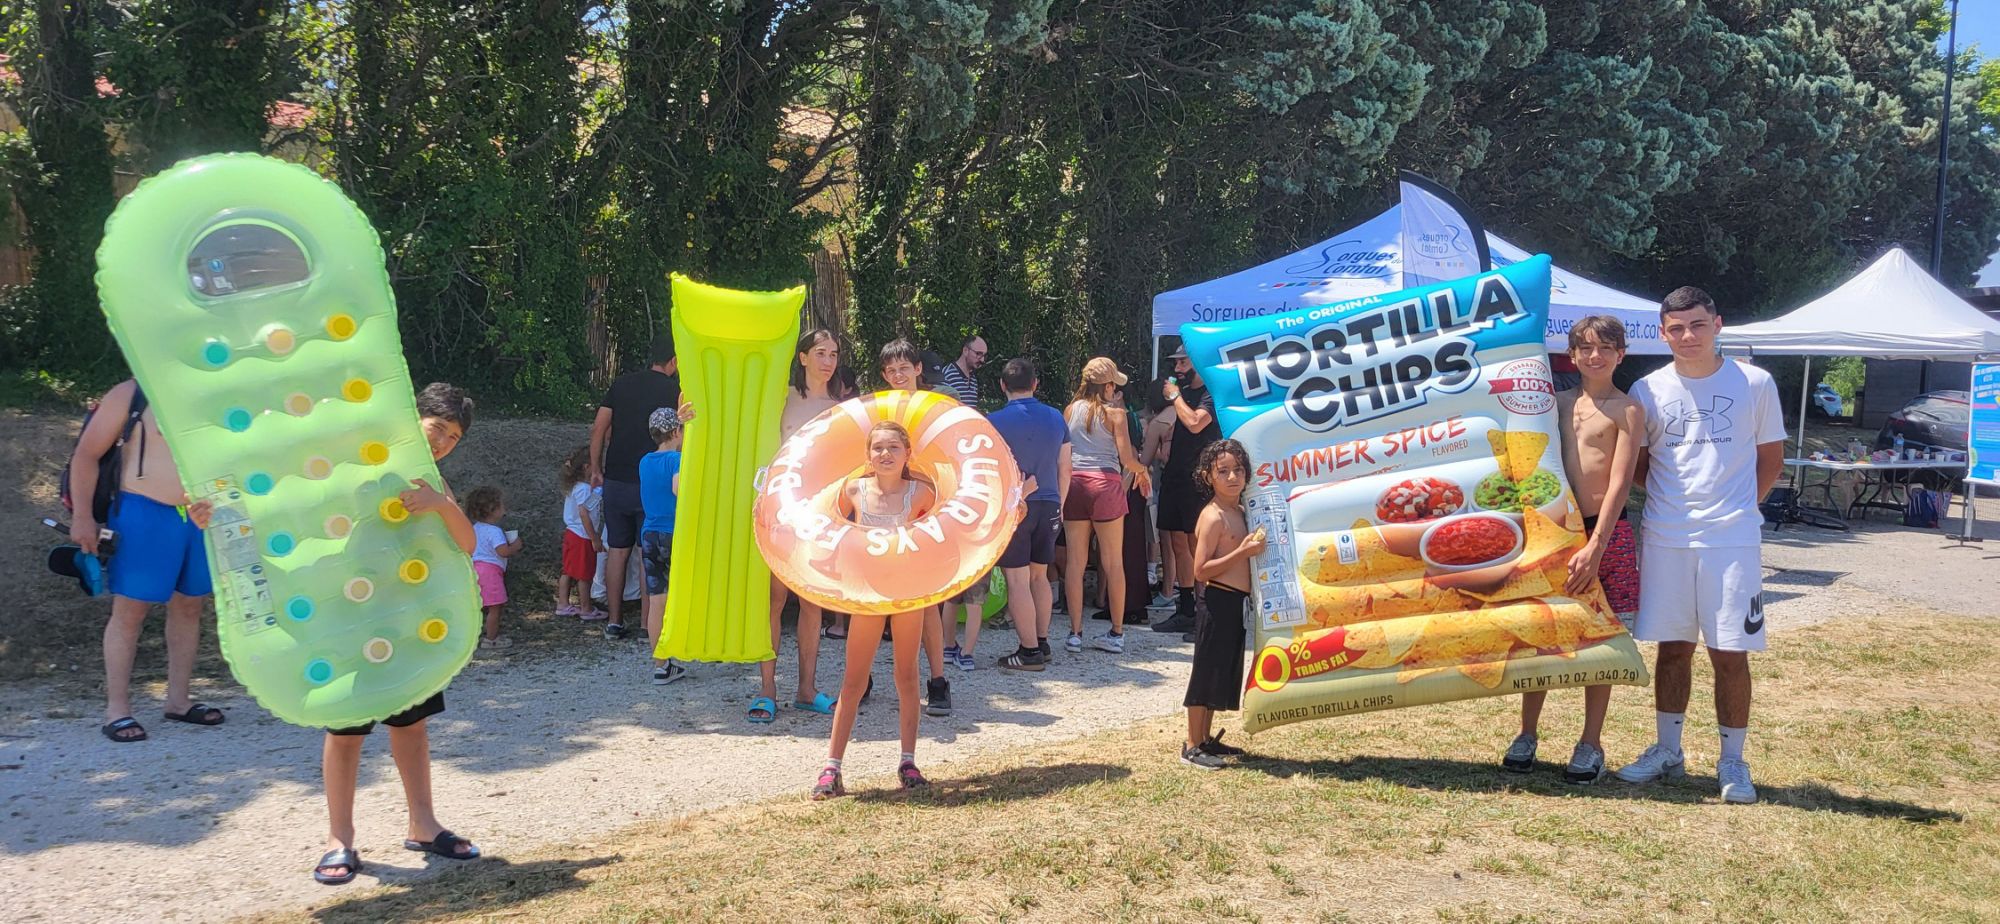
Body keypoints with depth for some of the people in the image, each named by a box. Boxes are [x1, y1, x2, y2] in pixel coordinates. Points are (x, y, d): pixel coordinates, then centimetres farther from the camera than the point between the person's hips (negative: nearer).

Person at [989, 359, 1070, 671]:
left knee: (1017, 580, -1)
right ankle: (1041, 642, 23)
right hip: (1048, 505, 5)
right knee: (1039, 576, 17)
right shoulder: (1056, 418, 5)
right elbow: (1064, 468, 10)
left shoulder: (995, 422, -10)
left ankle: (1030, 651, -1)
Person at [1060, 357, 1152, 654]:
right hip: (1105, 483, -3)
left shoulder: (1070, 410, 8)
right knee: (1113, 562, 6)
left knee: (1076, 560, 6)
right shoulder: (1114, 412, -2)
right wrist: (1143, 471, 14)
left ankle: (1075, 633, 5)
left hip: (1073, 482, 3)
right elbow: (1127, 459, -6)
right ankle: (1117, 634, 9)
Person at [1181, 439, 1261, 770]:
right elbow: (1201, 570, -20)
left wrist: (1255, 546, 6)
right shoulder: (1213, 517, -16)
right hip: (1217, 602, -9)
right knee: (1206, 673, -2)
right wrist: (1243, 552, -22)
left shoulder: (1240, 512, 11)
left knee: (1223, 674, 16)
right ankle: (1192, 746, 7)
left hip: (1235, 603, 9)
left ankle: (1206, 739, 27)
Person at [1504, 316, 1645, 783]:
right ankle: (1527, 735, 18)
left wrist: (1595, 546, -18)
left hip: (1604, 534, -4)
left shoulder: (1626, 410, -3)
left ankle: (1590, 745, 14)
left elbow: (1620, 484, -11)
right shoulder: (1559, 402, 11)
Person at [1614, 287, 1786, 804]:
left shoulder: (1755, 384, 1)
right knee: (1673, 648, 10)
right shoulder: (1648, 391, 5)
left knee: (1730, 653, 0)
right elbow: (1637, 464, 13)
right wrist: (1672, 499, 0)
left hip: (1731, 540, -2)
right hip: (1664, 540, 2)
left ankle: (1732, 762, 13)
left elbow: (1771, 458, 8)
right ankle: (1667, 751, 22)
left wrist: (1734, 507, 1)